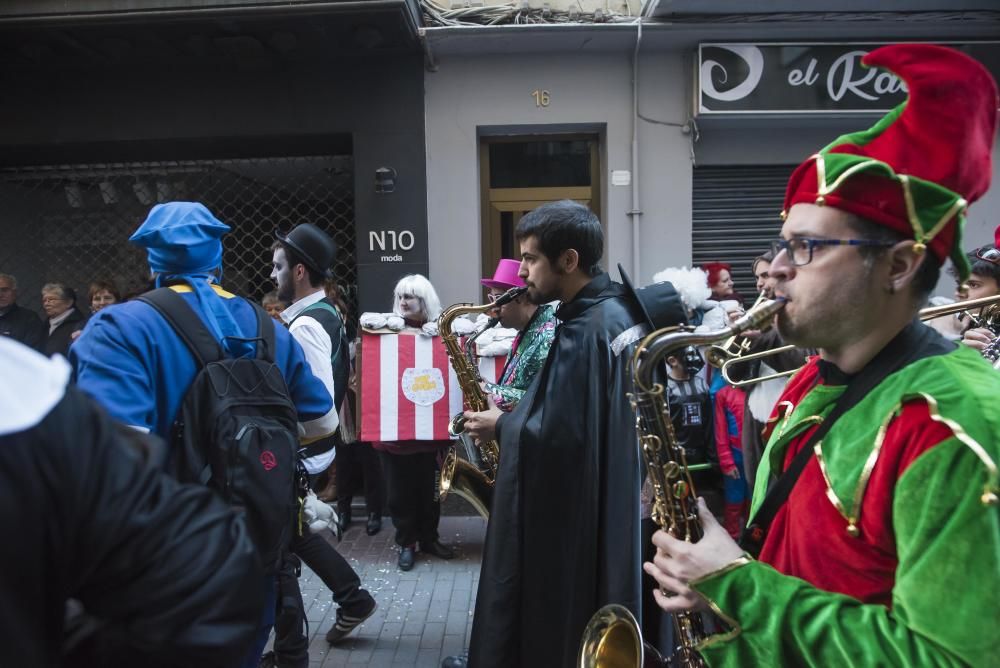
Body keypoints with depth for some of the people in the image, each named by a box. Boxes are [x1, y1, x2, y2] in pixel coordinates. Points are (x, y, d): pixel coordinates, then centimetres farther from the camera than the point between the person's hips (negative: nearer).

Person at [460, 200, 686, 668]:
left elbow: (550, 436, -30)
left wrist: (500, 426, -9)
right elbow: (681, 295, 23)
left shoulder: (582, 334, -25)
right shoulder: (628, 304, 2)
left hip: (575, 518, -10)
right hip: (620, 502, 10)